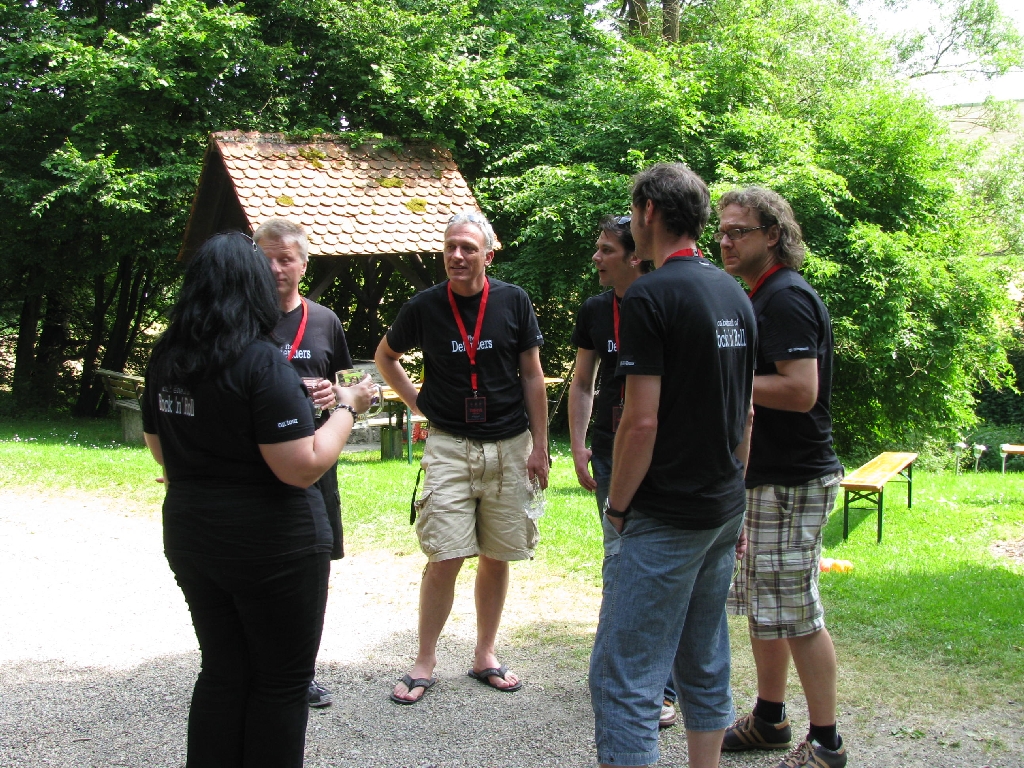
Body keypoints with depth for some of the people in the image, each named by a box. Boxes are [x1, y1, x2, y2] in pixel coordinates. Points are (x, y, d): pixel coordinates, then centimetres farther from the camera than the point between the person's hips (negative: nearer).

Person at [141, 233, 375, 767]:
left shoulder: (165, 359, 2)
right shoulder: (261, 363, -21)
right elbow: (302, 467, -23)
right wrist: (347, 408, -11)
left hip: (191, 538, 7)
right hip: (272, 544, -7)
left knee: (222, 673, 18)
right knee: (282, 683, 8)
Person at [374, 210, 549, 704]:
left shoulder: (513, 301, -1)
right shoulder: (425, 306, -2)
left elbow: (532, 376, 5)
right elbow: (385, 355, 17)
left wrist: (539, 446, 2)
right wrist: (416, 401, 6)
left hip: (509, 445, 1)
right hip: (449, 445, -1)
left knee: (496, 557, 7)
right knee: (444, 558, -7)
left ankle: (485, 656, 22)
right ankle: (424, 664, 6)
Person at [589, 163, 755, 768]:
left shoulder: (650, 297, -15)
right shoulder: (736, 295, 10)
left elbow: (642, 421, -19)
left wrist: (617, 508, -8)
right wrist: (734, 501, 20)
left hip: (663, 518, -8)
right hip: (723, 512, 9)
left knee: (625, 675, -4)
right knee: (706, 666, 17)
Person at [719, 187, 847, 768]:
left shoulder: (786, 297, -16)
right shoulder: (765, 296, 16)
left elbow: (800, 390, -26)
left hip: (793, 480, -10)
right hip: (769, 477, 10)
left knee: (796, 612, -4)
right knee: (761, 605, 16)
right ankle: (769, 720, 29)